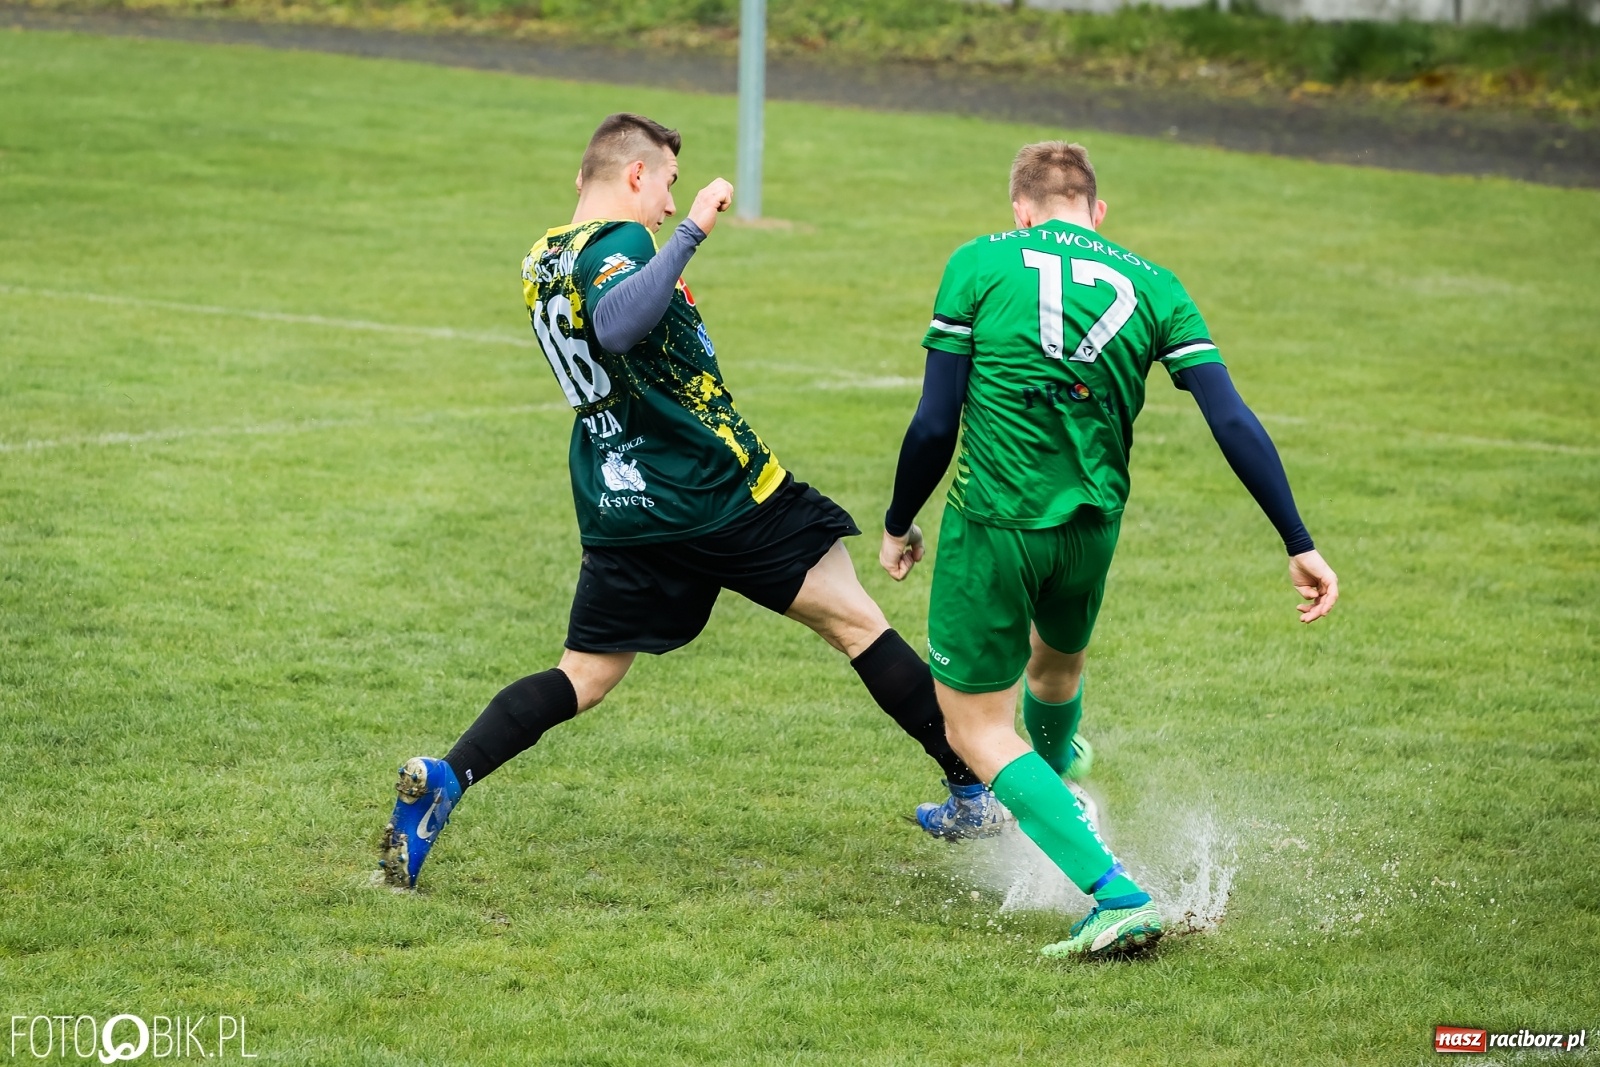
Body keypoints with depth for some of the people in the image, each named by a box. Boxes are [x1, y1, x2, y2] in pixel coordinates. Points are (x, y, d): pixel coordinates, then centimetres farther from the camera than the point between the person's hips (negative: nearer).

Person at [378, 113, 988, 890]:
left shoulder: (542, 263, 13)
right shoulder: (619, 243, -14)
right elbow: (617, 327, -35)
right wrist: (691, 233, -33)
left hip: (620, 511, 7)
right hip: (723, 492, -7)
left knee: (582, 680, 9)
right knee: (853, 620, 4)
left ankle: (443, 780, -10)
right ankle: (973, 782, 7)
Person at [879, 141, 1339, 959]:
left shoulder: (980, 264, -3)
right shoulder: (1153, 287, 4)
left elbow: (934, 424, -7)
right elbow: (1233, 422, -4)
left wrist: (897, 525, 8)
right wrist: (1298, 545, -3)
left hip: (993, 521, -4)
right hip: (1092, 524, 4)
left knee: (978, 732, 4)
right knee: (1058, 661, 34)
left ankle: (1116, 895, -12)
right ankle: (1038, 796, 62)